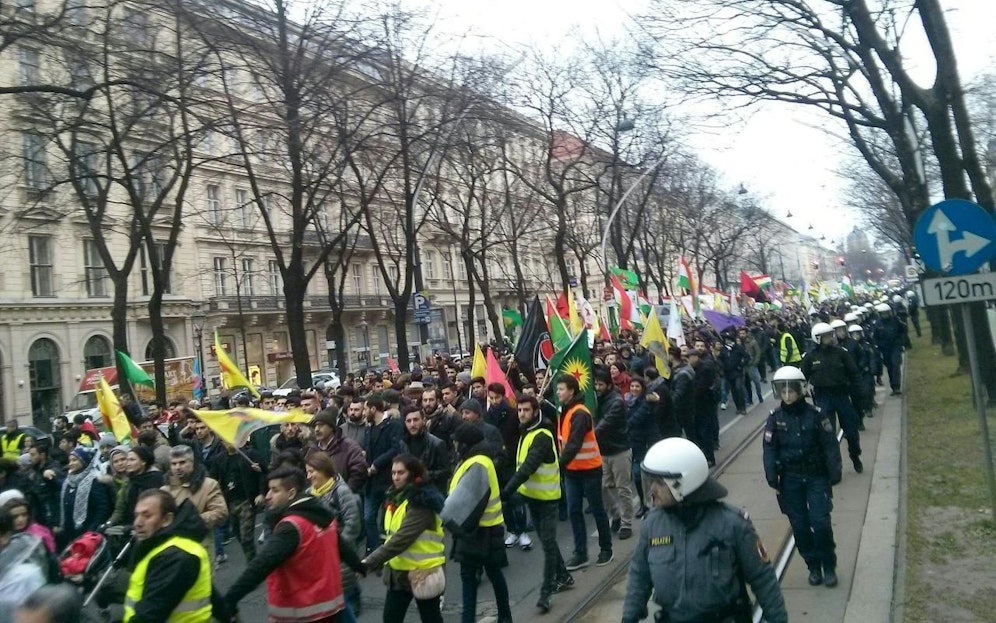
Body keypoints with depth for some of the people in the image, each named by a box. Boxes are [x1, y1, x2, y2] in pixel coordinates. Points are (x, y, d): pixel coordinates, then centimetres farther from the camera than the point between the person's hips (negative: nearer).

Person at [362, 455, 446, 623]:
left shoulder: (421, 503, -22)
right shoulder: (397, 497, 6)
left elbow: (401, 540, -30)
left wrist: (369, 562, -32)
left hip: (423, 572, -8)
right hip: (399, 571, 8)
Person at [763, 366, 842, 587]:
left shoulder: (815, 414, -8)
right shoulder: (775, 418, -3)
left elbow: (830, 445, -5)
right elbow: (770, 448, -2)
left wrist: (834, 472, -11)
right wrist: (771, 474, -10)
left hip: (816, 477, -2)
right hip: (790, 480, 2)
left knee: (820, 523, -6)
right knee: (800, 526, 7)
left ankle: (829, 567, 14)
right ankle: (813, 566, 24)